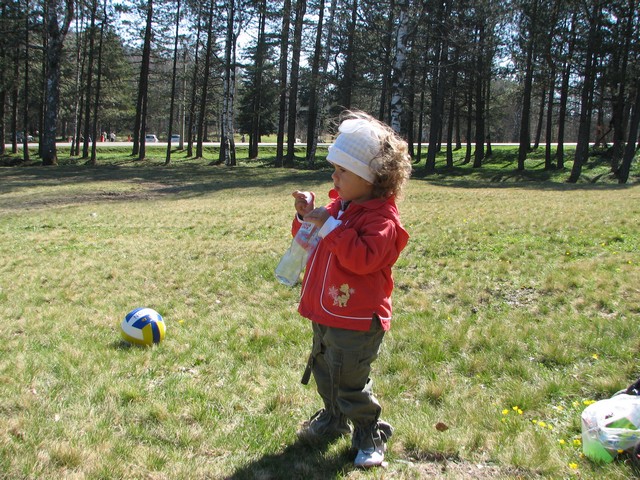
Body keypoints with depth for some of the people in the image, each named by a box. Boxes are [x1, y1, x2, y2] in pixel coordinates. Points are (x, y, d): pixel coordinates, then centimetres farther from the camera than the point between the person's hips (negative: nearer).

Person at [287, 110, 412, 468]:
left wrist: (329, 226, -32)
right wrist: (306, 216, -4)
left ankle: (370, 435, 18)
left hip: (357, 320, -9)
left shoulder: (382, 218, -19)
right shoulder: (339, 206, 8)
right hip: (326, 312, 9)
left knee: (350, 382, -1)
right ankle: (334, 419, 44)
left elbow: (363, 258, -33)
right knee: (324, 370, 23)